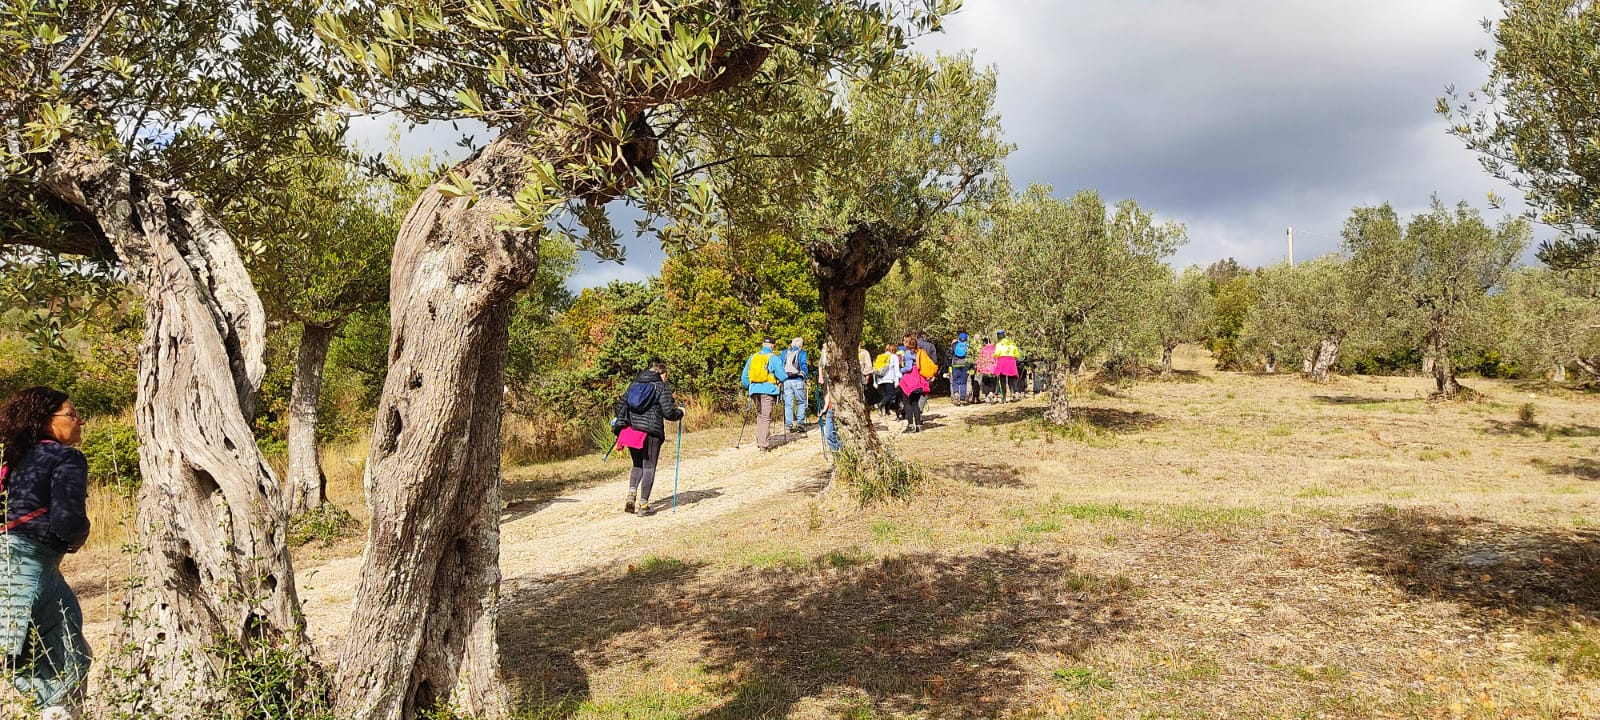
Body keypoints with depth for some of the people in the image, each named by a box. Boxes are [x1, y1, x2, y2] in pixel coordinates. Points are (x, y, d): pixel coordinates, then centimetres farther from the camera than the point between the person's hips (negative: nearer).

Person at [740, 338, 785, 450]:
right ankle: (764, 443, -11)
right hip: (768, 390, -5)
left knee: (759, 415, 18)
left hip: (754, 390, 5)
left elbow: (744, 376, 16)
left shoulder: (752, 357, 13)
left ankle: (759, 440, 15)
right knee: (766, 416, -5)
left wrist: (747, 387, 30)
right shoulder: (774, 358, -2)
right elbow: (781, 376, -3)